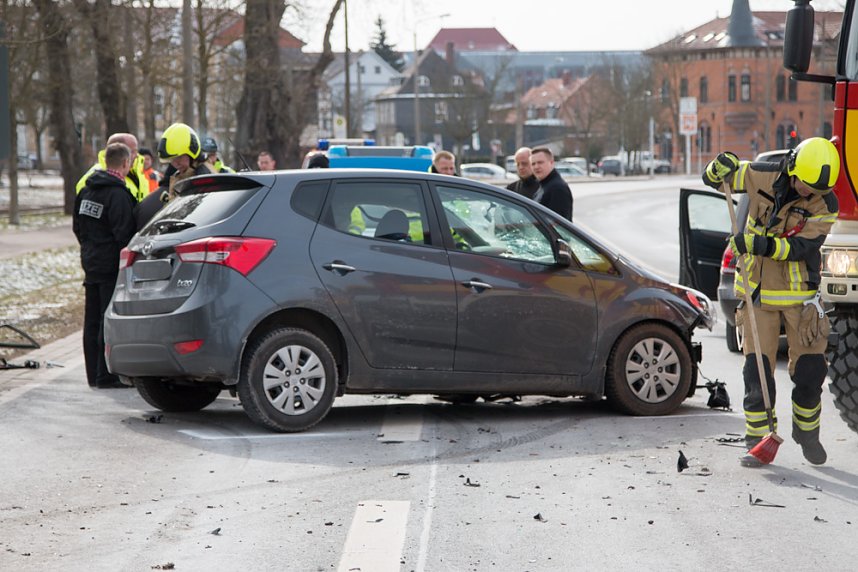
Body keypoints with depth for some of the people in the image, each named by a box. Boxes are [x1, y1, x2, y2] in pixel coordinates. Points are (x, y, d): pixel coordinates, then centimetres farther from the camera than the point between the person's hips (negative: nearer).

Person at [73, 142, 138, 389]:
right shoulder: (118, 194, -17)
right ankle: (106, 375, -5)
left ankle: (94, 373, 18)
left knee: (93, 321, 12)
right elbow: (124, 234, -20)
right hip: (111, 267, -9)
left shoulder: (86, 190, 11)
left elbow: (77, 226, 19)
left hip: (90, 264, 9)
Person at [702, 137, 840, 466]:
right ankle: (757, 441, 4)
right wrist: (720, 169, -22)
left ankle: (806, 431, 25)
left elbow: (800, 247, -22)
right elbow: (713, 178, 3)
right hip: (759, 291, 0)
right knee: (757, 369, -4)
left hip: (800, 295, 0)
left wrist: (761, 244, -37)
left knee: (809, 370, 2)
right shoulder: (763, 177, -8)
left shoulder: (825, 205, -11)